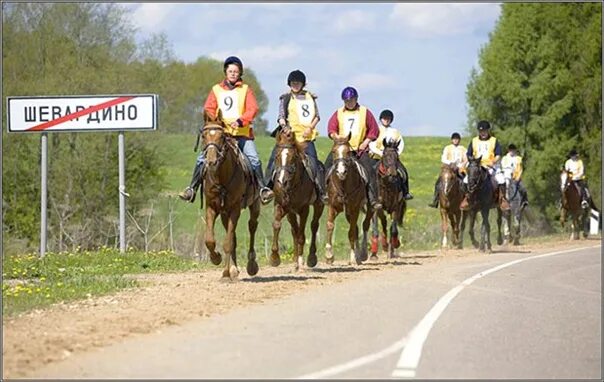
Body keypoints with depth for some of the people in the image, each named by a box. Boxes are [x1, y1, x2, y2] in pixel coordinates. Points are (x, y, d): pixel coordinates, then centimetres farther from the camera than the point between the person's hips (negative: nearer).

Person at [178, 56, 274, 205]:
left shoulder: (246, 90, 8)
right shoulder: (216, 90, 13)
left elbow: (253, 109, -5)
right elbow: (208, 109, 6)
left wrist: (240, 120, -23)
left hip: (242, 133, -1)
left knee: (254, 159, -19)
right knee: (202, 158, -11)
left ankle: (262, 188, -13)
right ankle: (192, 188, -5)